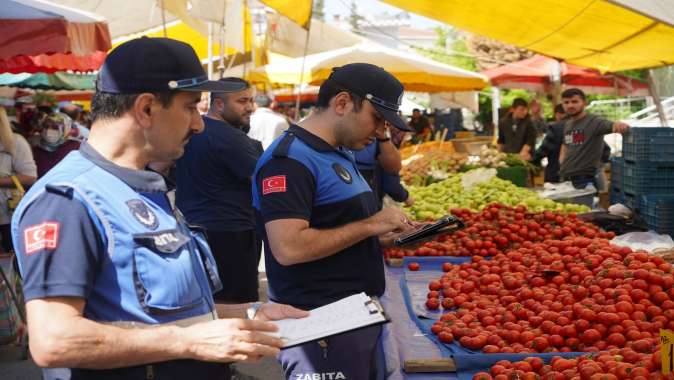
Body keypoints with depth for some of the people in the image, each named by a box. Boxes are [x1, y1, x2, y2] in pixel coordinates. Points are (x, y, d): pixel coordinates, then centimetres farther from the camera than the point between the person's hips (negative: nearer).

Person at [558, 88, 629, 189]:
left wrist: (619, 125, -51)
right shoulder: (567, 125, 14)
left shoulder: (594, 122, -11)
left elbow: (616, 127, -28)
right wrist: (562, 159, 13)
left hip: (585, 180, -7)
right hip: (565, 178, 8)